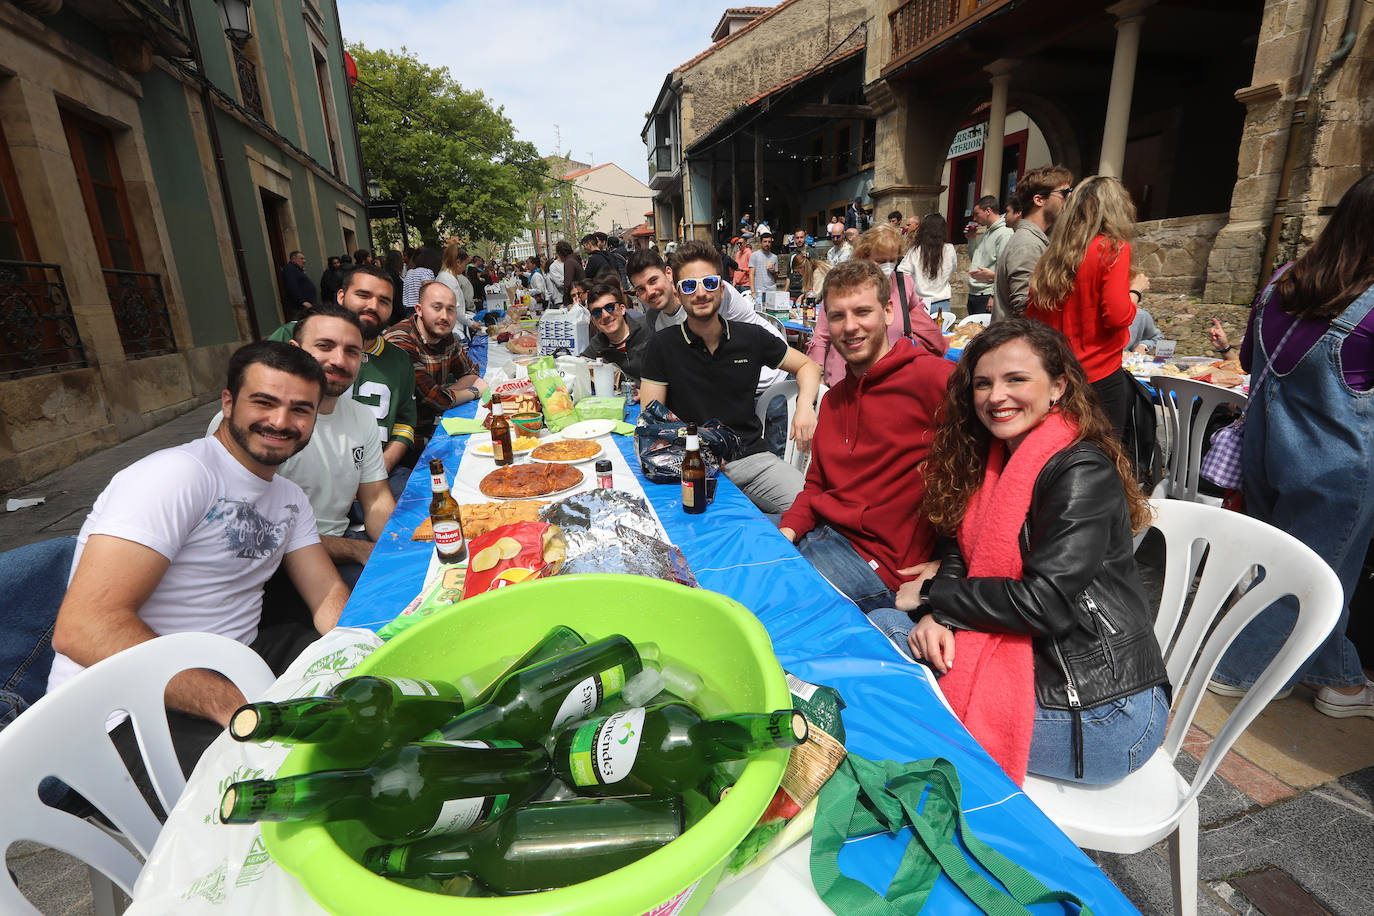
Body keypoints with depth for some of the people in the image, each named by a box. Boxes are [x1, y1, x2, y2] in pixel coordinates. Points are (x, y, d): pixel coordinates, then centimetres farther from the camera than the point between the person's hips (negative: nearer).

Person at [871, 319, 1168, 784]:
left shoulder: (1083, 474, -19)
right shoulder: (994, 457, 7)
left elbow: (1043, 602, -25)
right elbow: (957, 549, 8)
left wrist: (933, 595, -13)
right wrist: (935, 615, -12)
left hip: (1099, 711, -7)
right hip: (1015, 656, 8)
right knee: (879, 626, -3)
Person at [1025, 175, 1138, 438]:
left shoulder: (1052, 253, 6)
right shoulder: (1114, 248, -9)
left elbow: (1031, 313, 12)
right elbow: (1118, 316, -15)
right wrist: (1134, 291, 4)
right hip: (1099, 375, -5)